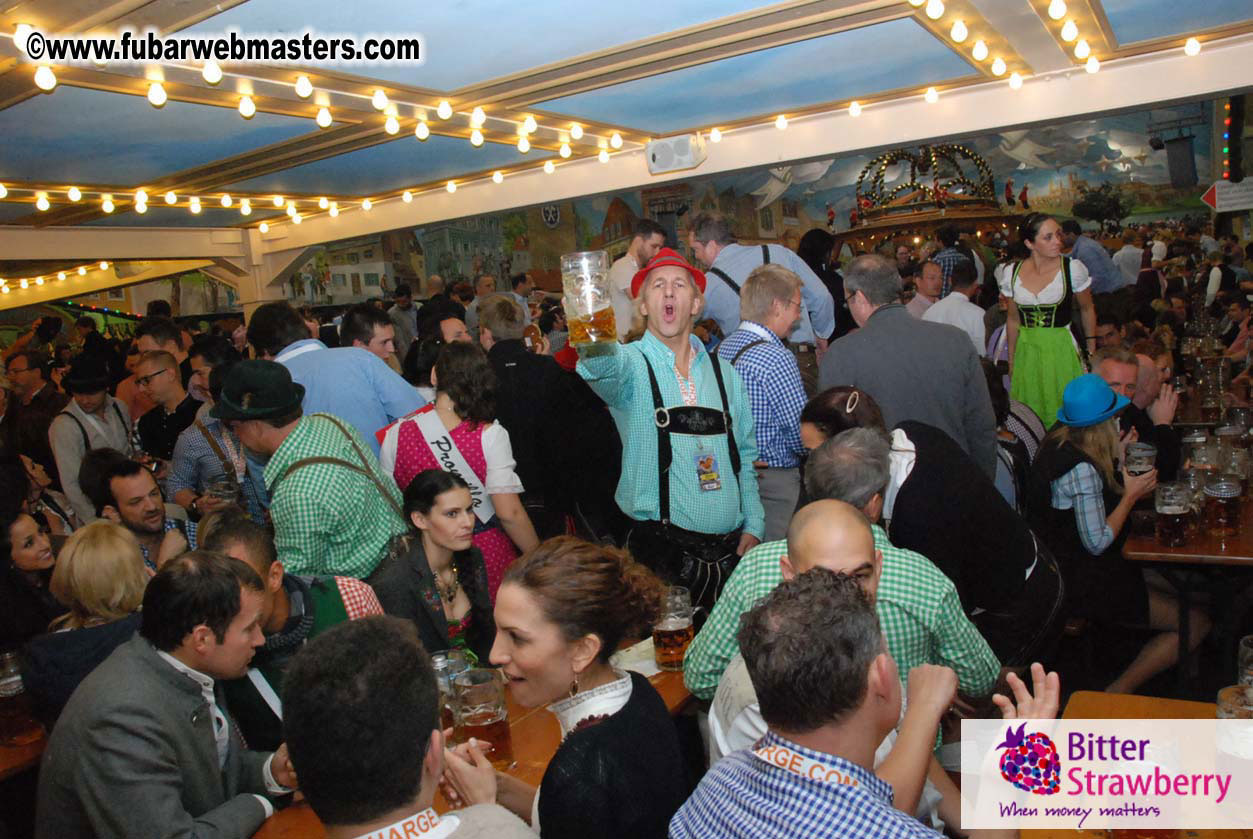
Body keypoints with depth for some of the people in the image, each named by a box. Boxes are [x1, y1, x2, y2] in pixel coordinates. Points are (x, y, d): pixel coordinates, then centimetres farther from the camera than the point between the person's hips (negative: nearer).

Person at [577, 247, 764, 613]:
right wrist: (592, 344, -52)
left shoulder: (724, 372, 11)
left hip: (730, 550, 4)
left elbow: (745, 455, 16)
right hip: (662, 551, -4)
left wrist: (753, 526, 8)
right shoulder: (632, 363, -4)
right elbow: (605, 367, -30)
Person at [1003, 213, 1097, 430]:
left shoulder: (1072, 268, -7)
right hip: (1027, 352, 2)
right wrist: (1011, 362, 15)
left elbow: (1087, 310, 6)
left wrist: (1092, 351, 7)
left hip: (1061, 349, -2)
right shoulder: (1012, 274, -1)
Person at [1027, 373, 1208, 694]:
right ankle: (1116, 695, 1)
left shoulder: (1059, 441, 1)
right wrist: (1131, 495, -11)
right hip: (1083, 587, -9)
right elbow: (1097, 543, -21)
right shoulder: (1081, 468, -27)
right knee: (1196, 624, -2)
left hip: (1060, 568, 9)